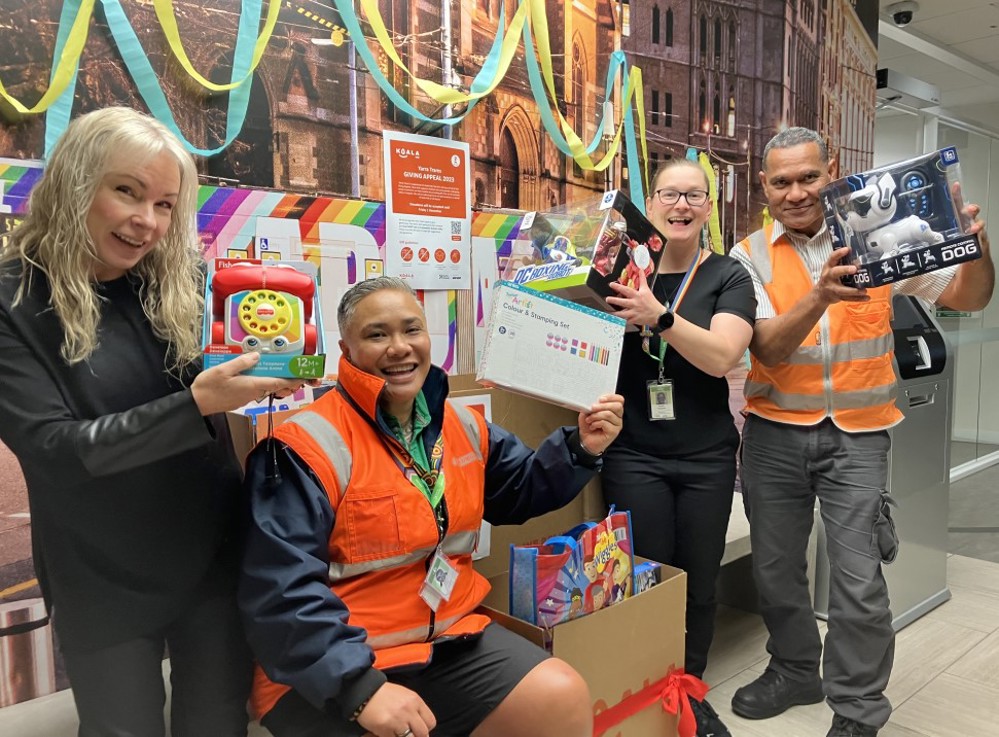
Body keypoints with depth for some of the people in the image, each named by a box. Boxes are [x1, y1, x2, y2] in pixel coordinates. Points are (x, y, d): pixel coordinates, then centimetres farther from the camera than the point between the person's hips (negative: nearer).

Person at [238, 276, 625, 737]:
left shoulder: (461, 425, 5)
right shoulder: (308, 447, -17)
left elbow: (519, 492, 19)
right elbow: (283, 592, -22)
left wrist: (579, 448, 3)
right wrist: (361, 686, -28)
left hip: (447, 638, 6)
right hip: (334, 672, -5)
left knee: (563, 698, -4)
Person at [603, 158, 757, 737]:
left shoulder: (728, 276, -1)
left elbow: (721, 356, -17)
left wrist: (658, 316, -30)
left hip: (706, 457, 0)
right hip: (634, 455, 0)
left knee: (700, 582, 11)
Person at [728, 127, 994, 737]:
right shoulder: (751, 257, -1)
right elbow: (769, 348, -13)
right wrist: (820, 297, -31)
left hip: (857, 434, -1)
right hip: (776, 432, 2)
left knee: (860, 580, -1)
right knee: (775, 567, 13)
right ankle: (795, 671, 37)